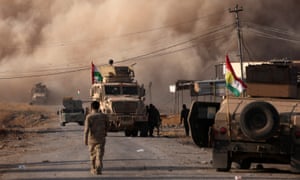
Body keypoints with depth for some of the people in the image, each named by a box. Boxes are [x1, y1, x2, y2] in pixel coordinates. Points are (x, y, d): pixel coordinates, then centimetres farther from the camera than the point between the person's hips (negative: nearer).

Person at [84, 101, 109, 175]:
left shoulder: (89, 117, -11)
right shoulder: (103, 116, -2)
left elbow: (86, 129, -17)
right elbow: (107, 126, 13)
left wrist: (85, 140, -14)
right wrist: (105, 132, 33)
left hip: (92, 139, -1)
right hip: (101, 138, 1)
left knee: (93, 154, 17)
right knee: (99, 155, -2)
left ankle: (93, 169, 29)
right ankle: (98, 169, -19)